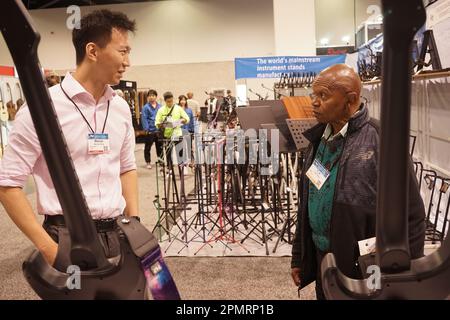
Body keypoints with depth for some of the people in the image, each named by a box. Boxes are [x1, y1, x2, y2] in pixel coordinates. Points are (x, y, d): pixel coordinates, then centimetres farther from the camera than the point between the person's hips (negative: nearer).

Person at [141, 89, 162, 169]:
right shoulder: (146, 107, -4)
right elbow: (144, 119, -8)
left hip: (159, 130, 3)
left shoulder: (160, 106, 7)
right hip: (150, 131, -3)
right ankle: (148, 162, 16)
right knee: (148, 147, 5)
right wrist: (146, 129, -15)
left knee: (160, 146, 11)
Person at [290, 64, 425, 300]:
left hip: (364, 268, -6)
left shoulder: (381, 141, -18)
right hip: (322, 260, 6)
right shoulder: (318, 140, 4)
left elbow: (410, 217, -15)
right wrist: (298, 258, 13)